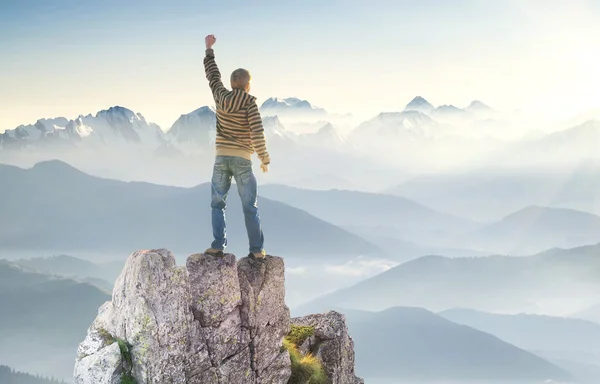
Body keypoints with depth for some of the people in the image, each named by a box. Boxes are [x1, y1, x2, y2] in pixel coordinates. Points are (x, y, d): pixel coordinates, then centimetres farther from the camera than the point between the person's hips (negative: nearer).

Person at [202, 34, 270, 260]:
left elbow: (212, 74, 19)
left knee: (218, 204, 10)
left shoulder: (221, 97, 2)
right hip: (242, 160, -3)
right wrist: (264, 158, -4)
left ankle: (218, 246, 1)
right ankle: (257, 250, 2)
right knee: (250, 207, 3)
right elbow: (257, 132, -14)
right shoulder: (249, 102, -8)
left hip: (222, 158, 3)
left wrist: (209, 49, 33)